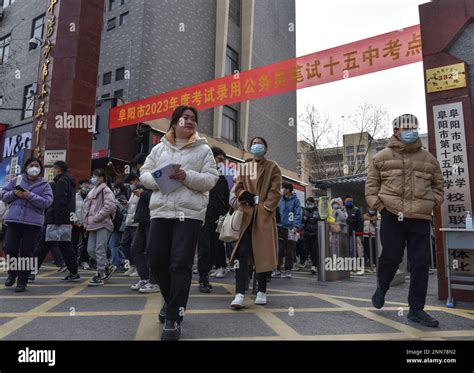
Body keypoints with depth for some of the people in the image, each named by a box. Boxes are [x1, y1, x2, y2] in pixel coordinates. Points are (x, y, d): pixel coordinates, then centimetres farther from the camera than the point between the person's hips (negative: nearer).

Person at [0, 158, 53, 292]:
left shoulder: (44, 185, 5)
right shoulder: (17, 180, 13)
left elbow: (47, 202, -8)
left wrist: (30, 196, -17)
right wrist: (14, 193, -6)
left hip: (33, 222, -2)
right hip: (14, 219, 2)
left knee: (27, 252, 0)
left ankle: (22, 281, 13)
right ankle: (12, 273, 29)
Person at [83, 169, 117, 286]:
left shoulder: (106, 190, -8)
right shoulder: (93, 191, 20)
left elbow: (110, 206, -21)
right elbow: (87, 207, 25)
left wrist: (96, 217, -17)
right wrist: (87, 222, 13)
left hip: (103, 225, -9)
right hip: (93, 226, 9)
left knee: (100, 250, -6)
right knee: (91, 250, 9)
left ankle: (99, 276, 2)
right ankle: (108, 267, 25)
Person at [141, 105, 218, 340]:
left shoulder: (203, 149, 6)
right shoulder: (159, 148, 15)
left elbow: (211, 179, -2)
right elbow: (144, 174, 12)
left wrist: (187, 176, -18)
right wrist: (158, 179, -9)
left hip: (190, 212, -3)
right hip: (160, 210, 4)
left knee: (181, 264, -7)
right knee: (156, 261, 6)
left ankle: (173, 318, 3)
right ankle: (172, 300, 33)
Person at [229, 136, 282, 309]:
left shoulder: (272, 167, 8)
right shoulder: (244, 167, 18)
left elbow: (275, 191, -1)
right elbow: (238, 187, 14)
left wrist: (265, 207, -13)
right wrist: (245, 195, -8)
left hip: (264, 214, -2)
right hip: (246, 213, 2)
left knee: (264, 253, 3)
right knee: (241, 252, -8)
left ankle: (262, 291, 16)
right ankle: (240, 294, -9)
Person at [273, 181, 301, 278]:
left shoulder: (295, 200, -3)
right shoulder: (280, 200, 8)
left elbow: (298, 214, -9)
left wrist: (295, 227, -18)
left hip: (290, 229, -3)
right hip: (280, 228, 3)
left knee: (290, 252, 5)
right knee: (278, 250, 0)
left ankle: (288, 270, 16)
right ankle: (277, 270, 9)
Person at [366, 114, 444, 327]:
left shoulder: (428, 159, 13)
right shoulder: (381, 158, 5)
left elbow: (438, 185, 22)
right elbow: (371, 184, 8)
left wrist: (432, 204, 8)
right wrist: (378, 205, -3)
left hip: (420, 219, 3)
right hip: (392, 217, -2)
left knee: (420, 265, 2)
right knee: (390, 258, 2)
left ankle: (416, 310, 14)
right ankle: (381, 290, 33)